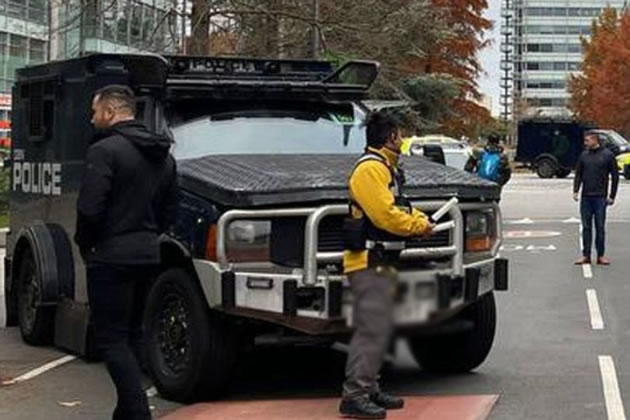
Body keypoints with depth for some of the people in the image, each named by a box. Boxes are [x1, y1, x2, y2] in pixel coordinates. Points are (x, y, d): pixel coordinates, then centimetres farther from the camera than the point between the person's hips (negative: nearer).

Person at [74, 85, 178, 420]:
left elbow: (90, 208, -18)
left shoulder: (105, 151, -13)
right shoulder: (163, 155, 14)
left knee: (111, 340, -4)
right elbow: (169, 211, 16)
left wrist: (84, 243, -2)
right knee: (130, 337, 18)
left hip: (112, 257, -8)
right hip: (149, 255, 8)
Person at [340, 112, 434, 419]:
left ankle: (370, 390, 22)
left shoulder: (386, 168, 20)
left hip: (379, 264, 11)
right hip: (368, 263, -11)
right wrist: (418, 227, -7)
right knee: (371, 330, -13)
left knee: (379, 329, 15)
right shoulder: (370, 168, -14)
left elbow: (397, 207, 25)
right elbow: (385, 215, -21)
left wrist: (419, 218, 6)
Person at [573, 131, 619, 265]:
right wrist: (576, 191, 1)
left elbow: (615, 176, 0)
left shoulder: (607, 155, -2)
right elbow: (578, 174, 13)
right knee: (586, 227, 5)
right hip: (586, 197, 3)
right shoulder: (584, 155, 8)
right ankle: (586, 255, 10)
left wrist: (612, 196, -4)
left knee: (600, 227, 1)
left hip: (600, 197, -3)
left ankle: (601, 255, 8)